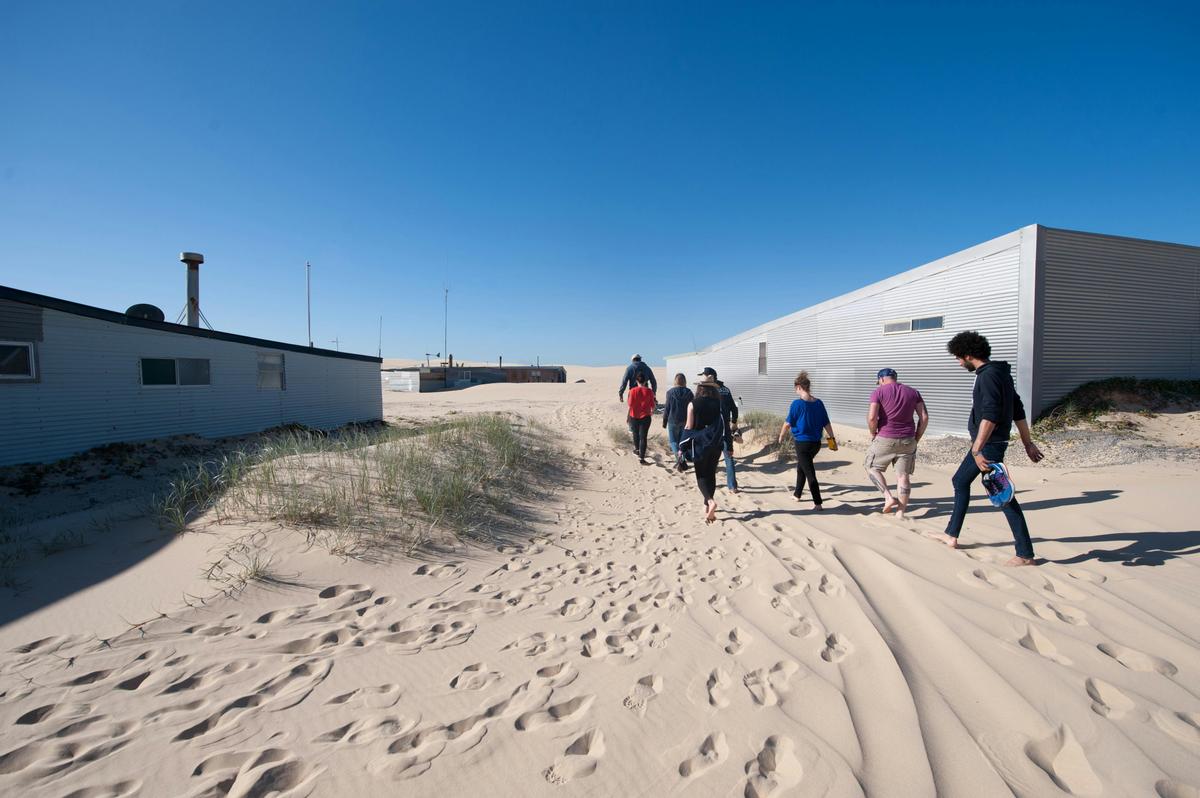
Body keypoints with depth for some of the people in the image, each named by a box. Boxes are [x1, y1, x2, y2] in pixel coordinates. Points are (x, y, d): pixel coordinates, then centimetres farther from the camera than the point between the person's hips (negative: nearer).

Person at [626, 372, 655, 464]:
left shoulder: (633, 390, -11)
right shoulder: (649, 391, -9)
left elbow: (630, 404, -10)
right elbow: (652, 405, -3)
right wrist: (652, 411, 18)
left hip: (634, 416, 1)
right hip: (645, 417, -1)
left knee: (636, 433, 24)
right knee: (643, 437, 0)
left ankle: (637, 448, 46)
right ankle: (641, 457, -5)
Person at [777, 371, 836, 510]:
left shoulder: (797, 403, -14)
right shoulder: (819, 403, 1)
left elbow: (788, 424, -9)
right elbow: (827, 423, 5)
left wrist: (781, 437, 6)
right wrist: (832, 438, 15)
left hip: (802, 442, -6)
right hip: (816, 443, 6)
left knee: (810, 473, -1)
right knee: (801, 467, 25)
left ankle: (818, 503, -2)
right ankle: (797, 494, 38)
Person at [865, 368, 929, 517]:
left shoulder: (878, 392, -4)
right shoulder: (913, 392, 9)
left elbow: (871, 417, -16)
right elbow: (924, 417, 3)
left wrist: (873, 434, 1)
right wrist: (916, 439, 10)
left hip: (885, 439, -4)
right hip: (907, 440, 4)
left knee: (872, 467, 15)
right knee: (903, 475, 7)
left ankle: (888, 497, 0)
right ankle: (900, 512, 10)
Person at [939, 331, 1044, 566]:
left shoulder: (988, 376, -17)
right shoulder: (1000, 373, 14)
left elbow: (990, 415, -27)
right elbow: (1018, 410, 17)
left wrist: (977, 450, -31)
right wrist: (1028, 443, 19)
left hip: (989, 445, -11)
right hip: (984, 444, 11)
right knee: (960, 481, 19)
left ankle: (1025, 555, 3)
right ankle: (951, 535, 28)